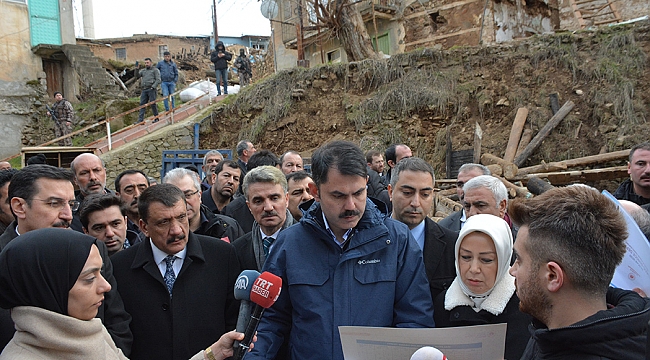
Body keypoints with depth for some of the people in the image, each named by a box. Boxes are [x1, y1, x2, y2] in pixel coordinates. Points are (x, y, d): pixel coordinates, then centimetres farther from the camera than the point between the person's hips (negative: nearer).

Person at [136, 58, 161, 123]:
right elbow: (137, 76, 16)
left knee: (153, 103, -6)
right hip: (144, 90, 5)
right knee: (142, 104, -2)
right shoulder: (143, 71, 25)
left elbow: (158, 80, -3)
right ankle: (140, 120, -5)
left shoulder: (155, 70, 8)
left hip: (151, 89, -5)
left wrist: (153, 87, -14)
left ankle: (156, 117, 7)